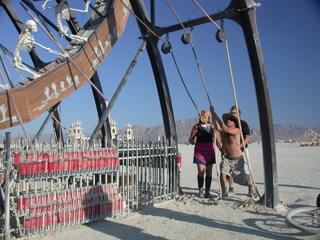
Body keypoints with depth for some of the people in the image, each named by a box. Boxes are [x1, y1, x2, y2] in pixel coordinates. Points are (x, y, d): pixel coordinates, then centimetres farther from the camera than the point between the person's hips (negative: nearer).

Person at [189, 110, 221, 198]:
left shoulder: (212, 126, 3)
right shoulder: (196, 127, -3)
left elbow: (217, 139, 8)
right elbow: (191, 138, 1)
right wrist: (192, 141, -22)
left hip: (210, 151, 2)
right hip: (199, 152, -2)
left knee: (209, 172, 3)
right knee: (201, 172, -7)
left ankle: (207, 192, 13)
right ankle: (200, 191, 5)